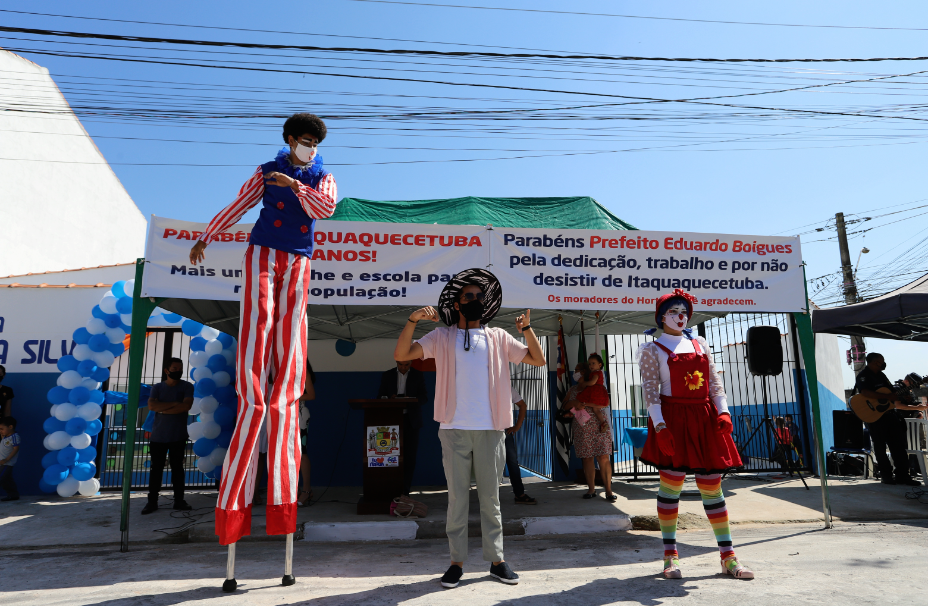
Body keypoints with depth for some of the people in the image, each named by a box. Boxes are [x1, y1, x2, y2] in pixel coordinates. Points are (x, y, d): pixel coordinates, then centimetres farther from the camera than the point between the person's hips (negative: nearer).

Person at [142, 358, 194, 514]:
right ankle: (152, 501, 12)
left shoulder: (187, 386, 0)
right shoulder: (157, 387, 5)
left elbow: (186, 405, -15)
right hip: (158, 436, 1)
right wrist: (174, 404, -15)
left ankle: (179, 500, 13)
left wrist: (163, 409, -12)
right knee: (156, 469, 4)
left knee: (178, 468, 6)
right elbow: (151, 405, -12)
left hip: (178, 436, -1)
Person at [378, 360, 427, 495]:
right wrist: (389, 399, -15)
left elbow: (425, 397, 0)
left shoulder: (418, 376, 5)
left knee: (409, 456, -2)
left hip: (411, 420, -1)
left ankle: (405, 490, 8)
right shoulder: (387, 375, 9)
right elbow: (380, 396, 8)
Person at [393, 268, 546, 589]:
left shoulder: (498, 337, 10)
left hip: (490, 430, 1)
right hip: (454, 430, -1)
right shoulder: (442, 337, 7)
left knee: (490, 497, 8)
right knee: (457, 496, 5)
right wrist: (413, 320, -16)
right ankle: (457, 562, 17)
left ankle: (496, 560, 20)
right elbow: (401, 355, -2)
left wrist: (527, 328, -7)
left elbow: (538, 360, 8)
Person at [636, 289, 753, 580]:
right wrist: (659, 425, -16)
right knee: (671, 483, -3)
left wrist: (723, 412, -2)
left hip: (704, 419, 4)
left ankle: (727, 555, 14)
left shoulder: (700, 344, 17)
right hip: (672, 419, -4)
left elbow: (715, 381, 13)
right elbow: (650, 389, -5)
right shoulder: (652, 350, 4)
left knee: (712, 486, 6)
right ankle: (670, 556, 8)